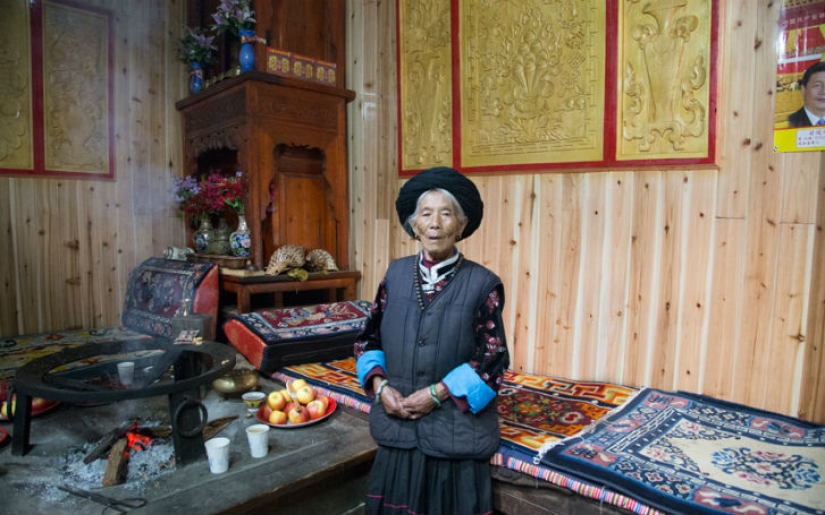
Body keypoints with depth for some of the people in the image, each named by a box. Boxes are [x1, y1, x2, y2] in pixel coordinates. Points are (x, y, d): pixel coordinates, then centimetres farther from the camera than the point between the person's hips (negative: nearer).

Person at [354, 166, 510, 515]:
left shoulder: (483, 283, -8)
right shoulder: (396, 274, 2)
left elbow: (493, 360, -10)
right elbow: (369, 338, 7)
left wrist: (437, 393, -16)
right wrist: (380, 385, -9)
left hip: (456, 433, -3)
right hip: (398, 429, 3)